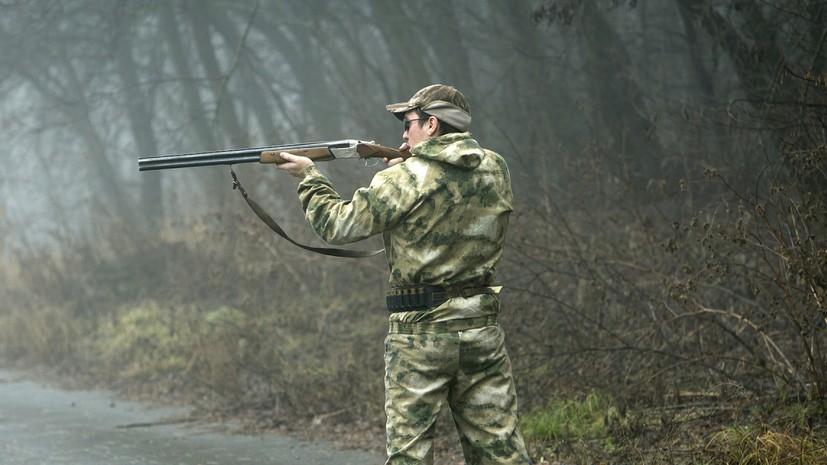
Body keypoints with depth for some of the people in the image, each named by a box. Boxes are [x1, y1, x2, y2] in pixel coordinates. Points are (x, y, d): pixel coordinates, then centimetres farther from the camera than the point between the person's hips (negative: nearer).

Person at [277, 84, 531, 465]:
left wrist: (309, 177, 12)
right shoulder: (495, 170, 6)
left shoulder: (405, 180, -9)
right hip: (482, 330, 5)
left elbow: (338, 225, -2)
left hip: (420, 334, -4)